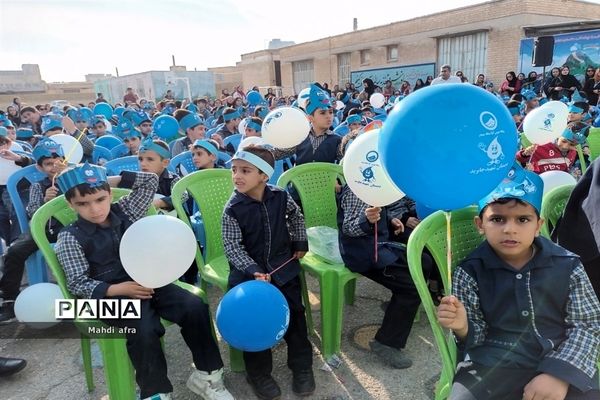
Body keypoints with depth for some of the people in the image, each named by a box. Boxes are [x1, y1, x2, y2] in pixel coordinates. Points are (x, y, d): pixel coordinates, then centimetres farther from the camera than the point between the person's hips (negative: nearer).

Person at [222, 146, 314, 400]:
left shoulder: (280, 197, -6)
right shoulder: (232, 209, -14)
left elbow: (296, 216, 16)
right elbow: (233, 248, -16)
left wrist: (300, 243, 13)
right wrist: (254, 272, -27)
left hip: (283, 266, 2)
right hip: (248, 270, -2)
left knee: (294, 313, 1)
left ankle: (301, 365, 21)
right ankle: (259, 372, 16)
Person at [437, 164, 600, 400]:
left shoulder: (568, 266, 0)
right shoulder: (470, 272, -4)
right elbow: (477, 336, 2)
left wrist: (561, 372, -13)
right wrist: (462, 327, -21)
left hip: (564, 363, 2)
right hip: (494, 366, -2)